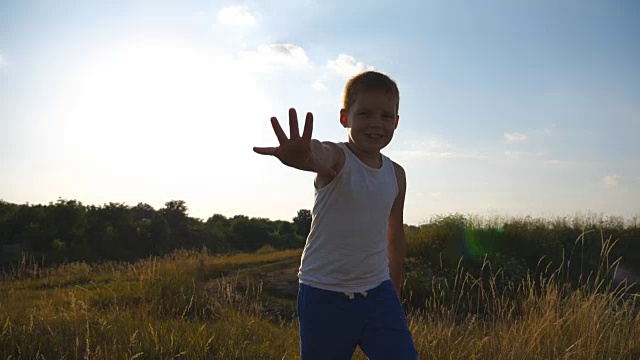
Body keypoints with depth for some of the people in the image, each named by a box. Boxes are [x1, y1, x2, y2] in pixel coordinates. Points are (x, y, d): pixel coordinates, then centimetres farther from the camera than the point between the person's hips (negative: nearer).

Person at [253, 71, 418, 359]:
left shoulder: (396, 175, 4)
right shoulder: (335, 158, -12)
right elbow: (318, 157, -40)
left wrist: (395, 286, 25)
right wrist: (303, 158, -64)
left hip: (378, 293, 4)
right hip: (324, 295, -4)